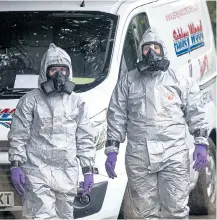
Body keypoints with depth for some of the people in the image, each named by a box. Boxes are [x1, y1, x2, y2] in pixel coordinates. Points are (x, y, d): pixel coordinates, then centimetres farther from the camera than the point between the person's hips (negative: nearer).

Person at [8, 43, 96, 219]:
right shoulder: (31, 100, 2)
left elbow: (85, 139, 13)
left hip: (67, 173, 4)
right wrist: (16, 165, -6)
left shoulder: (77, 103, 12)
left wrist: (88, 170, 8)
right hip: (38, 171, -4)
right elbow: (18, 135, 1)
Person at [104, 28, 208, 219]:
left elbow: (195, 114, 10)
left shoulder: (180, 81, 11)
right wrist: (111, 151, 4)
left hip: (174, 155, -1)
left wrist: (201, 144, 0)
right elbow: (116, 117, 11)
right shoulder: (127, 82, 13)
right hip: (138, 157, 1)